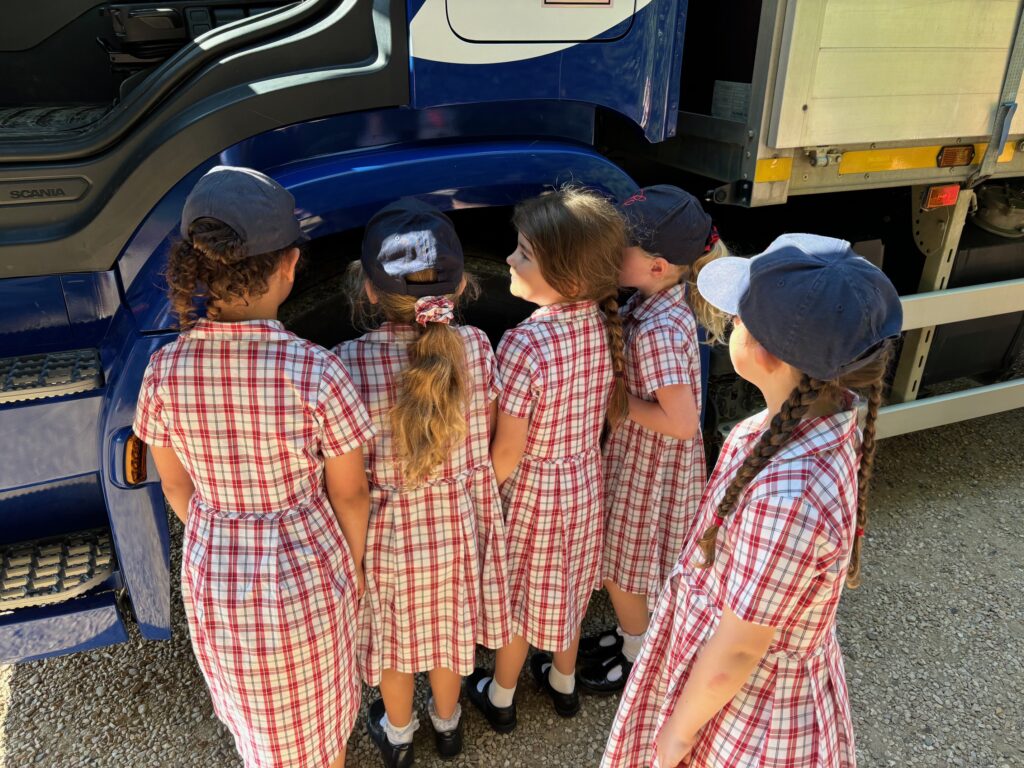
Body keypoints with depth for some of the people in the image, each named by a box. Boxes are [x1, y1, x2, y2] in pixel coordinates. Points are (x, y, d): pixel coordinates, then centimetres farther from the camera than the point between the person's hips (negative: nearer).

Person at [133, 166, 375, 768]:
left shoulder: (164, 372, -18)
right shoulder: (317, 374, -28)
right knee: (317, 714, 27)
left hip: (213, 578, 3)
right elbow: (349, 493, -15)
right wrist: (354, 561, 4)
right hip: (305, 572, -3)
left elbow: (177, 485, -2)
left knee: (252, 711, 33)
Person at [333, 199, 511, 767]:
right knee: (450, 628, 28)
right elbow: (484, 440, -6)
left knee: (395, 637, 25)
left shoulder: (348, 365, -26)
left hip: (389, 529, -2)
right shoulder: (476, 347, -19)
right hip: (460, 519, 2)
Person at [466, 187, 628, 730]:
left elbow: (507, 453, -23)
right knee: (567, 585, 27)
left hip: (531, 488, -6)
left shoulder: (524, 346, -32)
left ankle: (500, 698, 44)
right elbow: (614, 415, 0)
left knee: (519, 597, 18)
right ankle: (563, 682, 51)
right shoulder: (606, 324, -13)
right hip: (585, 480, 6)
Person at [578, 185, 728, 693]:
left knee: (623, 568, 13)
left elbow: (681, 422, -31)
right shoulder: (653, 302, -5)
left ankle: (637, 659, 37)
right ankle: (632, 634, 48)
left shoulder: (657, 331, -32)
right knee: (622, 561, 26)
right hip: (636, 456, 9)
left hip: (650, 467, -9)